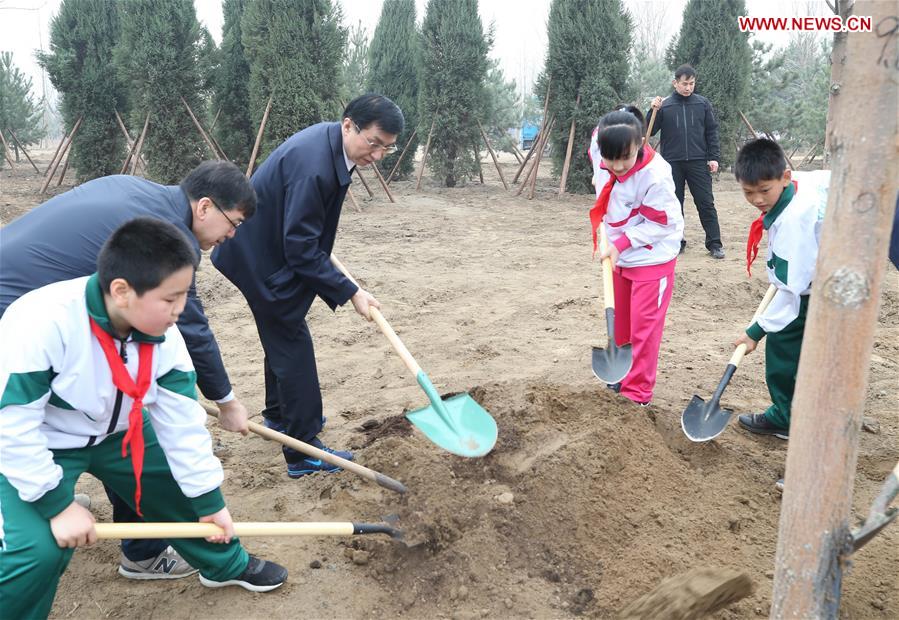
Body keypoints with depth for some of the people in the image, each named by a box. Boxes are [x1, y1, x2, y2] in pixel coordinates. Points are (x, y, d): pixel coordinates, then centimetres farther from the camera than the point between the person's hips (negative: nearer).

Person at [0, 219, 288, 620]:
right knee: (38, 551, -23)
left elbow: (183, 422, -11)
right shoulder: (42, 324, -37)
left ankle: (226, 565, 32)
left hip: (113, 432, 5)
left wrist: (209, 500, -6)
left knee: (181, 479, 6)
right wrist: (58, 503, -27)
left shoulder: (164, 338, -19)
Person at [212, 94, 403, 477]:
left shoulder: (328, 141, -2)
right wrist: (350, 293, -26)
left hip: (270, 249, 10)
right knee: (293, 345, -4)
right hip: (263, 259, -10)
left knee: (283, 335, 22)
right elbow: (301, 249, -29)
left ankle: (279, 414, 43)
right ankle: (304, 453, 5)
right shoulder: (313, 165, -32)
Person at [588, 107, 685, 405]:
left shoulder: (655, 176, -31)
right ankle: (620, 374, 37)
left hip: (652, 258, -7)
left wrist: (621, 244, -24)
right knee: (618, 321, 19)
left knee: (644, 327, -2)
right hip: (619, 255, 7)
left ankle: (638, 394, 8)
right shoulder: (600, 145, -14)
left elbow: (661, 224, -22)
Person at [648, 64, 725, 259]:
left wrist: (714, 157, -1)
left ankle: (714, 243, 5)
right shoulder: (664, 105, 2)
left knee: (706, 203, 0)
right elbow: (649, 131, 2)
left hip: (698, 162, 0)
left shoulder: (703, 104, 4)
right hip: (672, 163, 0)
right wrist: (653, 111, -13)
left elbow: (712, 131, 6)